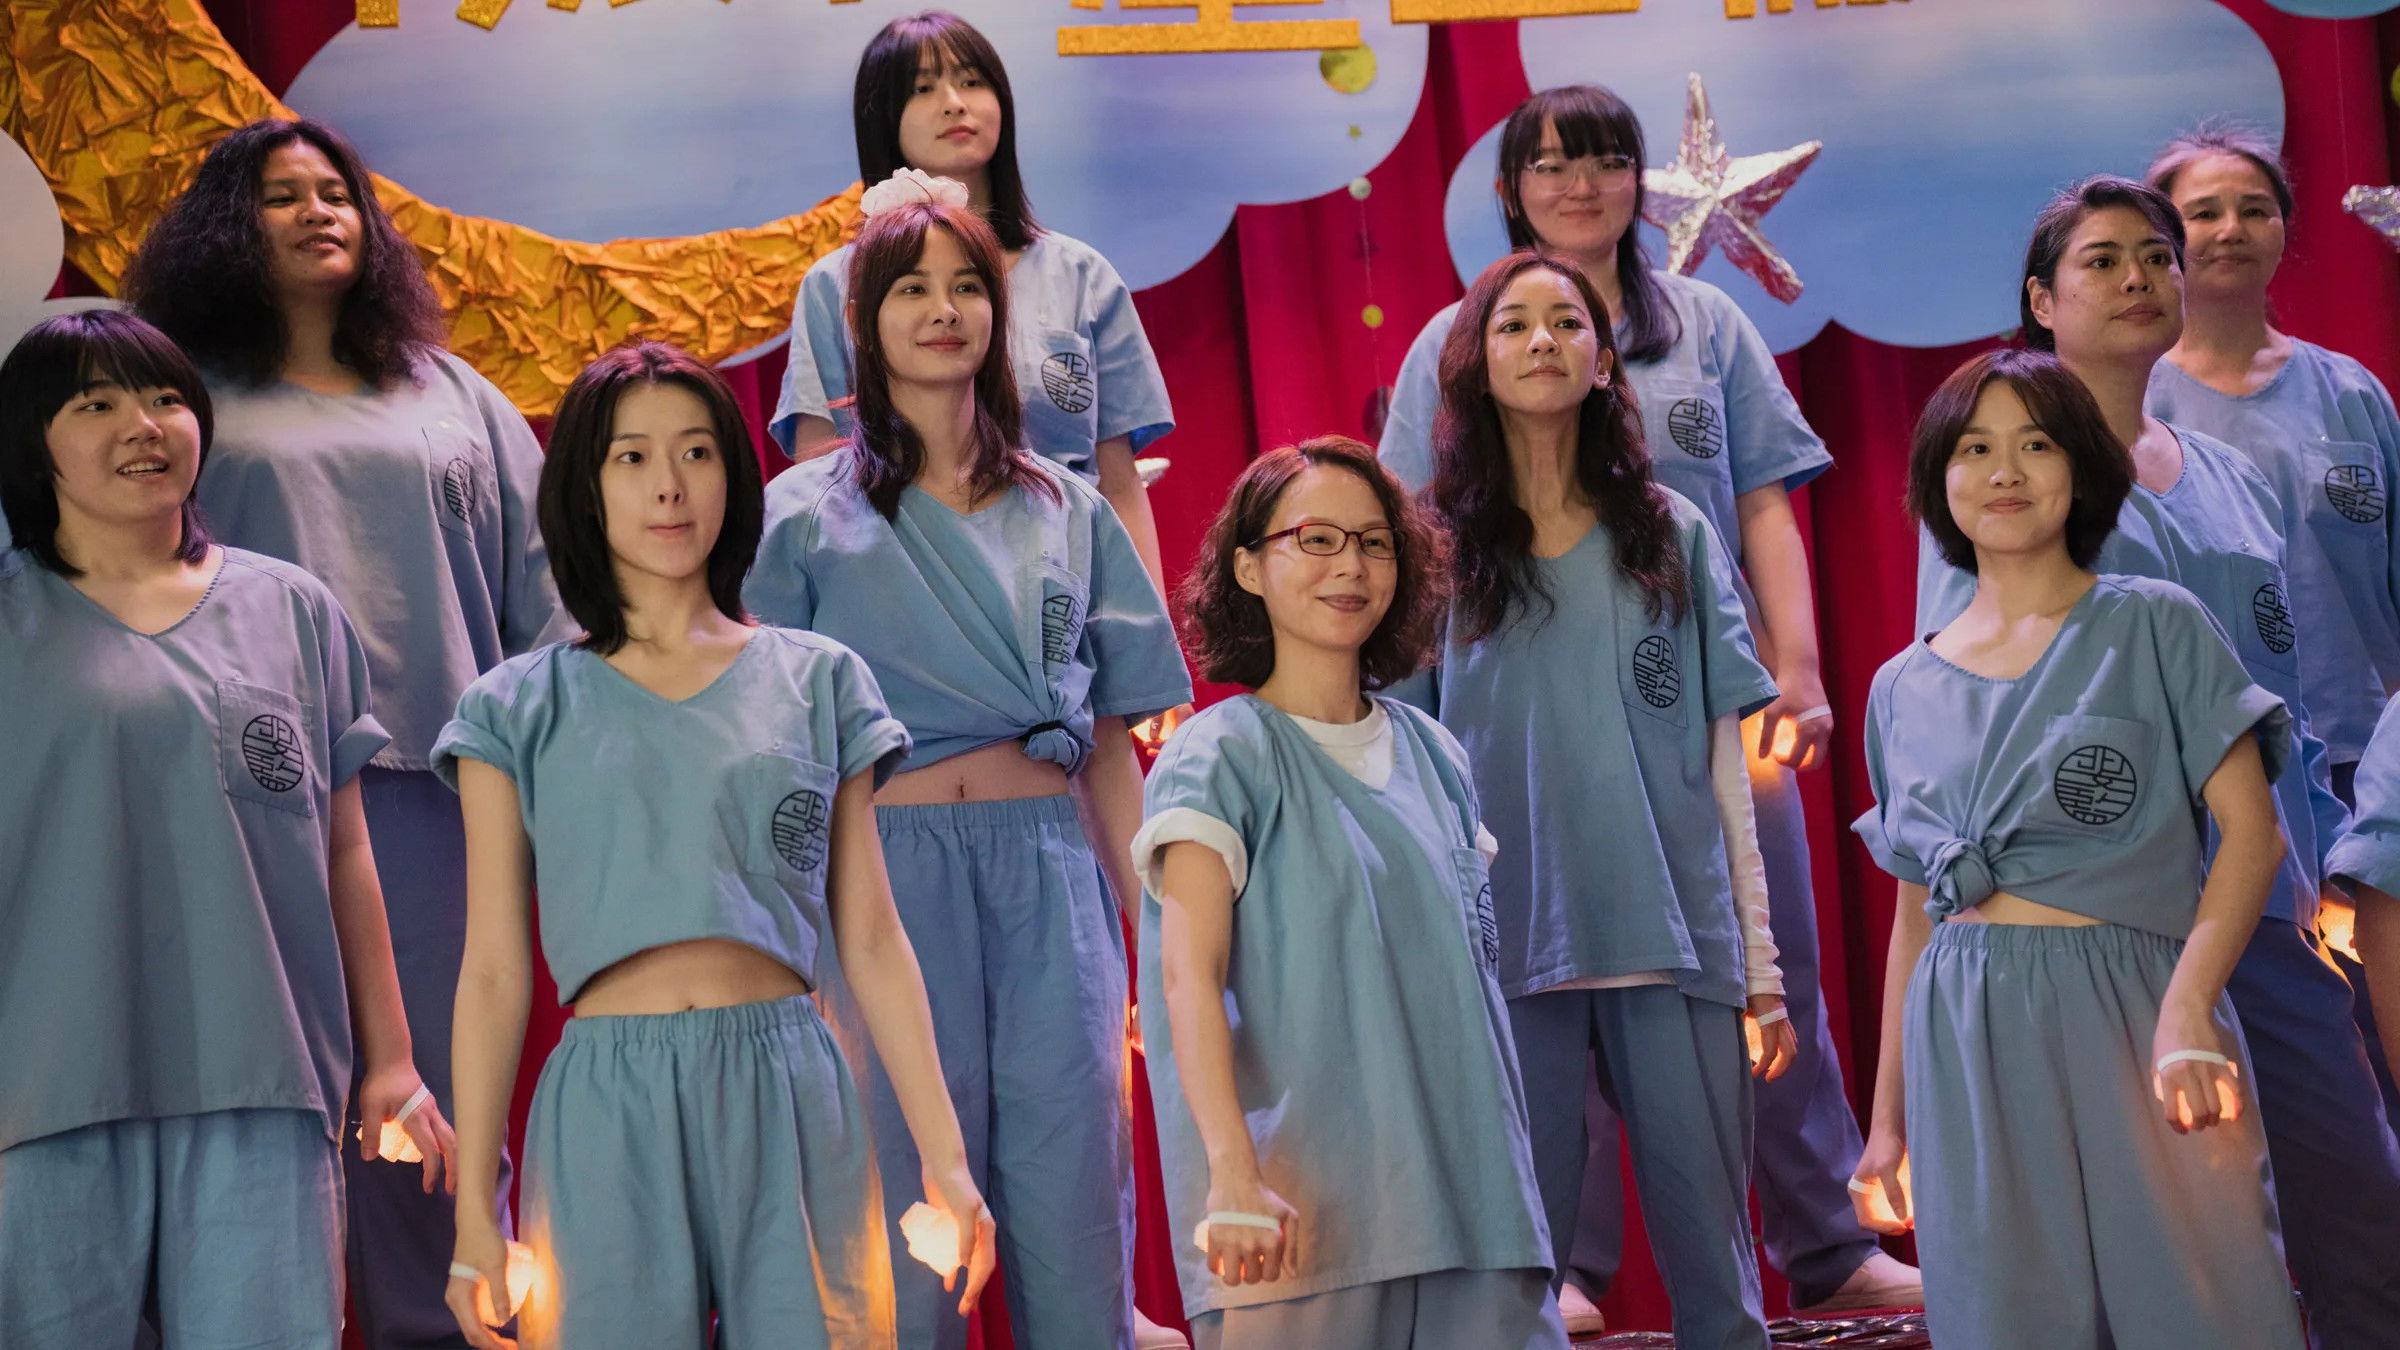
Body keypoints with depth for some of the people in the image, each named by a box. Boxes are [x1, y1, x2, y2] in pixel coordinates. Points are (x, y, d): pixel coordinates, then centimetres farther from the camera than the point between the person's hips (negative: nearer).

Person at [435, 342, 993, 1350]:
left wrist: (945, 1160, 2)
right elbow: (493, 972, 5)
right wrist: (475, 1210, -1)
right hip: (606, 1109, -1)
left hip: (790, 1104, 1)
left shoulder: (819, 681, 11)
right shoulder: (520, 709, 8)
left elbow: (870, 941, 8)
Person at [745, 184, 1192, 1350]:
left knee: (1074, 1204, 0)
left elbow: (1110, 747, 13)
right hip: (888, 870, -2)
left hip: (1049, 871, 2)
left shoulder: (1068, 512, 14)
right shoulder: (805, 518, 6)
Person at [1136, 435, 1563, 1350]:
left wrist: (1507, 1185, 13)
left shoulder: (1430, 752, 15)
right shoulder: (1219, 756, -2)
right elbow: (1189, 974, -13)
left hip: (1468, 1198, 5)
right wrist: (1233, 1173, -25)